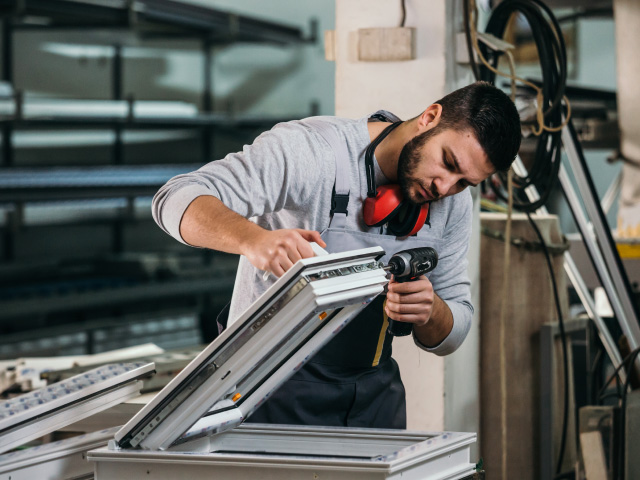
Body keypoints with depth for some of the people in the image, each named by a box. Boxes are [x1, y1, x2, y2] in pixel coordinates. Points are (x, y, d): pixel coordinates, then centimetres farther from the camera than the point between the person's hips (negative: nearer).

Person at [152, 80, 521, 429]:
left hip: (374, 391, 5)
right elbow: (178, 200, -27)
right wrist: (255, 238, -47)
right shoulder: (309, 149, -20)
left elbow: (451, 337, 3)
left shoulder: (453, 204, 0)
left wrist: (431, 313, -22)